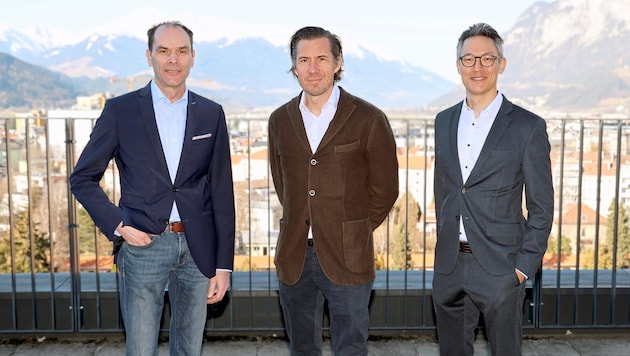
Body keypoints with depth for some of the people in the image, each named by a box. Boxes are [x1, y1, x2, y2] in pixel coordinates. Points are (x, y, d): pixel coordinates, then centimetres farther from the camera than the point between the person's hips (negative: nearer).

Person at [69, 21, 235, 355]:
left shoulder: (211, 114, 4)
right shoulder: (120, 110, -1)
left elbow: (221, 193, 4)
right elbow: (82, 178, 5)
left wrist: (223, 265, 1)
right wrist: (118, 225, -9)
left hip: (198, 247, 2)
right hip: (143, 244, -2)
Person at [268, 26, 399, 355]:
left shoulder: (368, 119, -5)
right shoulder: (280, 120, 7)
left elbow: (385, 189, 1)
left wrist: (353, 232, 3)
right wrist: (299, 227, 10)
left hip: (347, 258, -4)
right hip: (293, 258, 4)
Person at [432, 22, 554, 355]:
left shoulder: (528, 126, -7)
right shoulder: (444, 121, 7)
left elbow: (541, 206, -5)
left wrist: (526, 264, -10)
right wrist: (445, 244, 14)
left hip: (499, 266, -4)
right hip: (449, 264, 5)